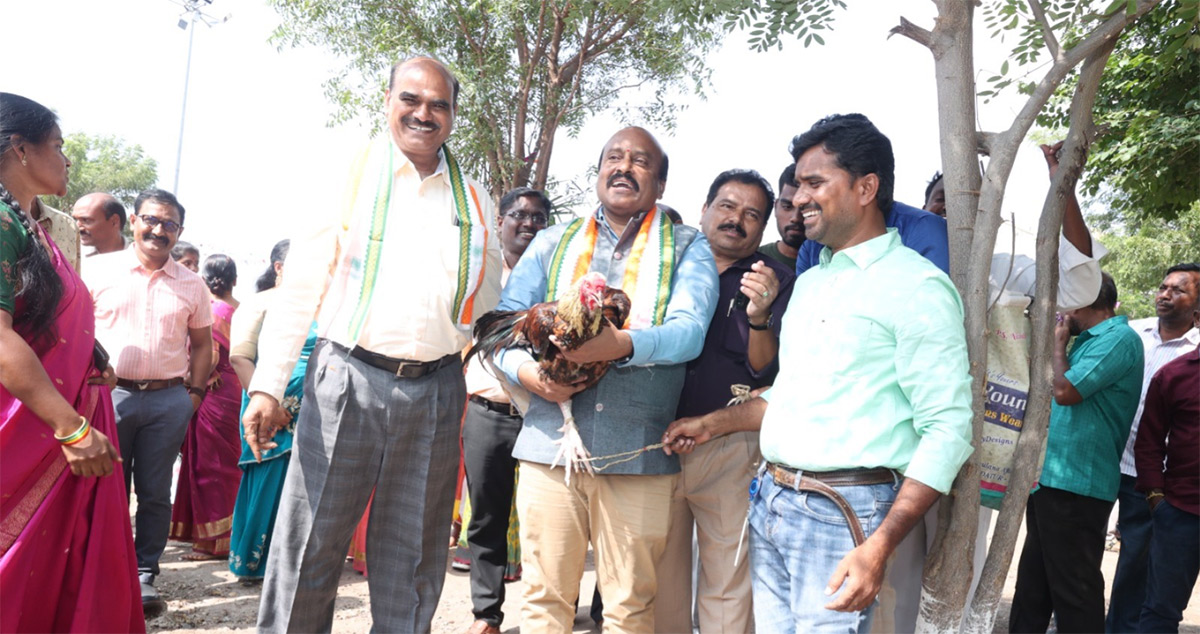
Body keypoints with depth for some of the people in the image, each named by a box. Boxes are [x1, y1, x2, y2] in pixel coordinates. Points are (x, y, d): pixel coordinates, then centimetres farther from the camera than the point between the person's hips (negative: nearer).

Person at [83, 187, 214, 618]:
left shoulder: (191, 285, 9)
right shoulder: (100, 269, 3)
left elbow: (202, 344, 15)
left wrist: (195, 392, 6)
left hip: (169, 400, 1)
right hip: (109, 393, -1)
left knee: (155, 493, 5)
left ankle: (145, 575, 15)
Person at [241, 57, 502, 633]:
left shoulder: (474, 201, 12)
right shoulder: (351, 177, 3)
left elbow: (489, 309, 17)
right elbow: (300, 286, -1)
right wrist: (267, 386, -8)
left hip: (436, 391, 3)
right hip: (348, 379, -2)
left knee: (413, 555, 11)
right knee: (310, 544, 1)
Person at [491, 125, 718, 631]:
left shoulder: (687, 248, 8)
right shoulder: (553, 243, 16)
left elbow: (689, 331, -8)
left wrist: (623, 344, -28)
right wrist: (527, 371, -12)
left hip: (637, 453, -1)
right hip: (550, 442, 2)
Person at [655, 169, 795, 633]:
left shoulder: (778, 283, 1)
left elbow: (769, 373, -8)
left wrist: (760, 316, -25)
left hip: (731, 450, -2)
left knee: (727, 585, 4)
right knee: (659, 578, 13)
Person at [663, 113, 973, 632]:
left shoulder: (917, 287, -11)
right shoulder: (808, 283, 16)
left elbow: (947, 429, -16)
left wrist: (879, 548, -22)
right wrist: (712, 424, 18)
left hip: (839, 511, -7)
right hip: (769, 501, 8)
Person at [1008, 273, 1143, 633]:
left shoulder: (1118, 338, -13)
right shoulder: (1092, 340, 17)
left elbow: (1064, 391, -22)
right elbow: (1061, 389, 21)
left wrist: (1058, 342, -7)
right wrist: (1062, 343, 12)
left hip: (1074, 485, -10)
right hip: (1051, 479, 10)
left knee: (1073, 589, -2)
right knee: (1034, 581, 18)